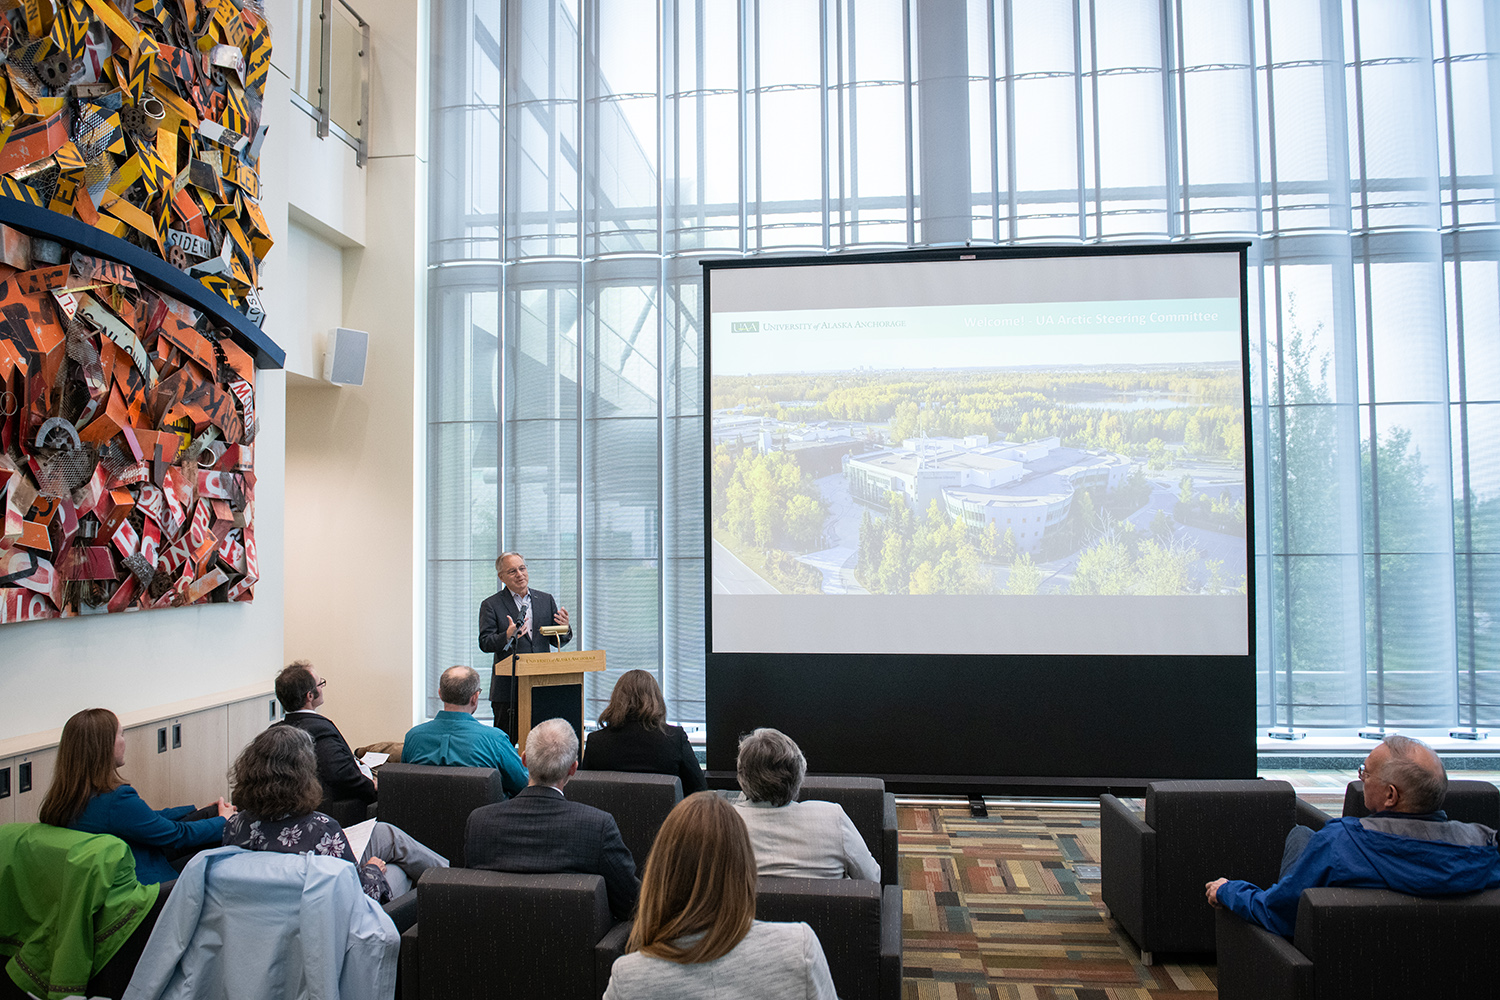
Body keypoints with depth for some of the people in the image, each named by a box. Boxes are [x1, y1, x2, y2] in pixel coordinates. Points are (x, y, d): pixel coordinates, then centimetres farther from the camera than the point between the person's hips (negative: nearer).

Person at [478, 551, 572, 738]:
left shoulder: (546, 600, 12)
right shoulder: (491, 605, 2)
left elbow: (557, 642, 12)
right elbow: (485, 643, -6)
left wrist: (564, 628, -11)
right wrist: (507, 636, -25)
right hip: (507, 688, -3)